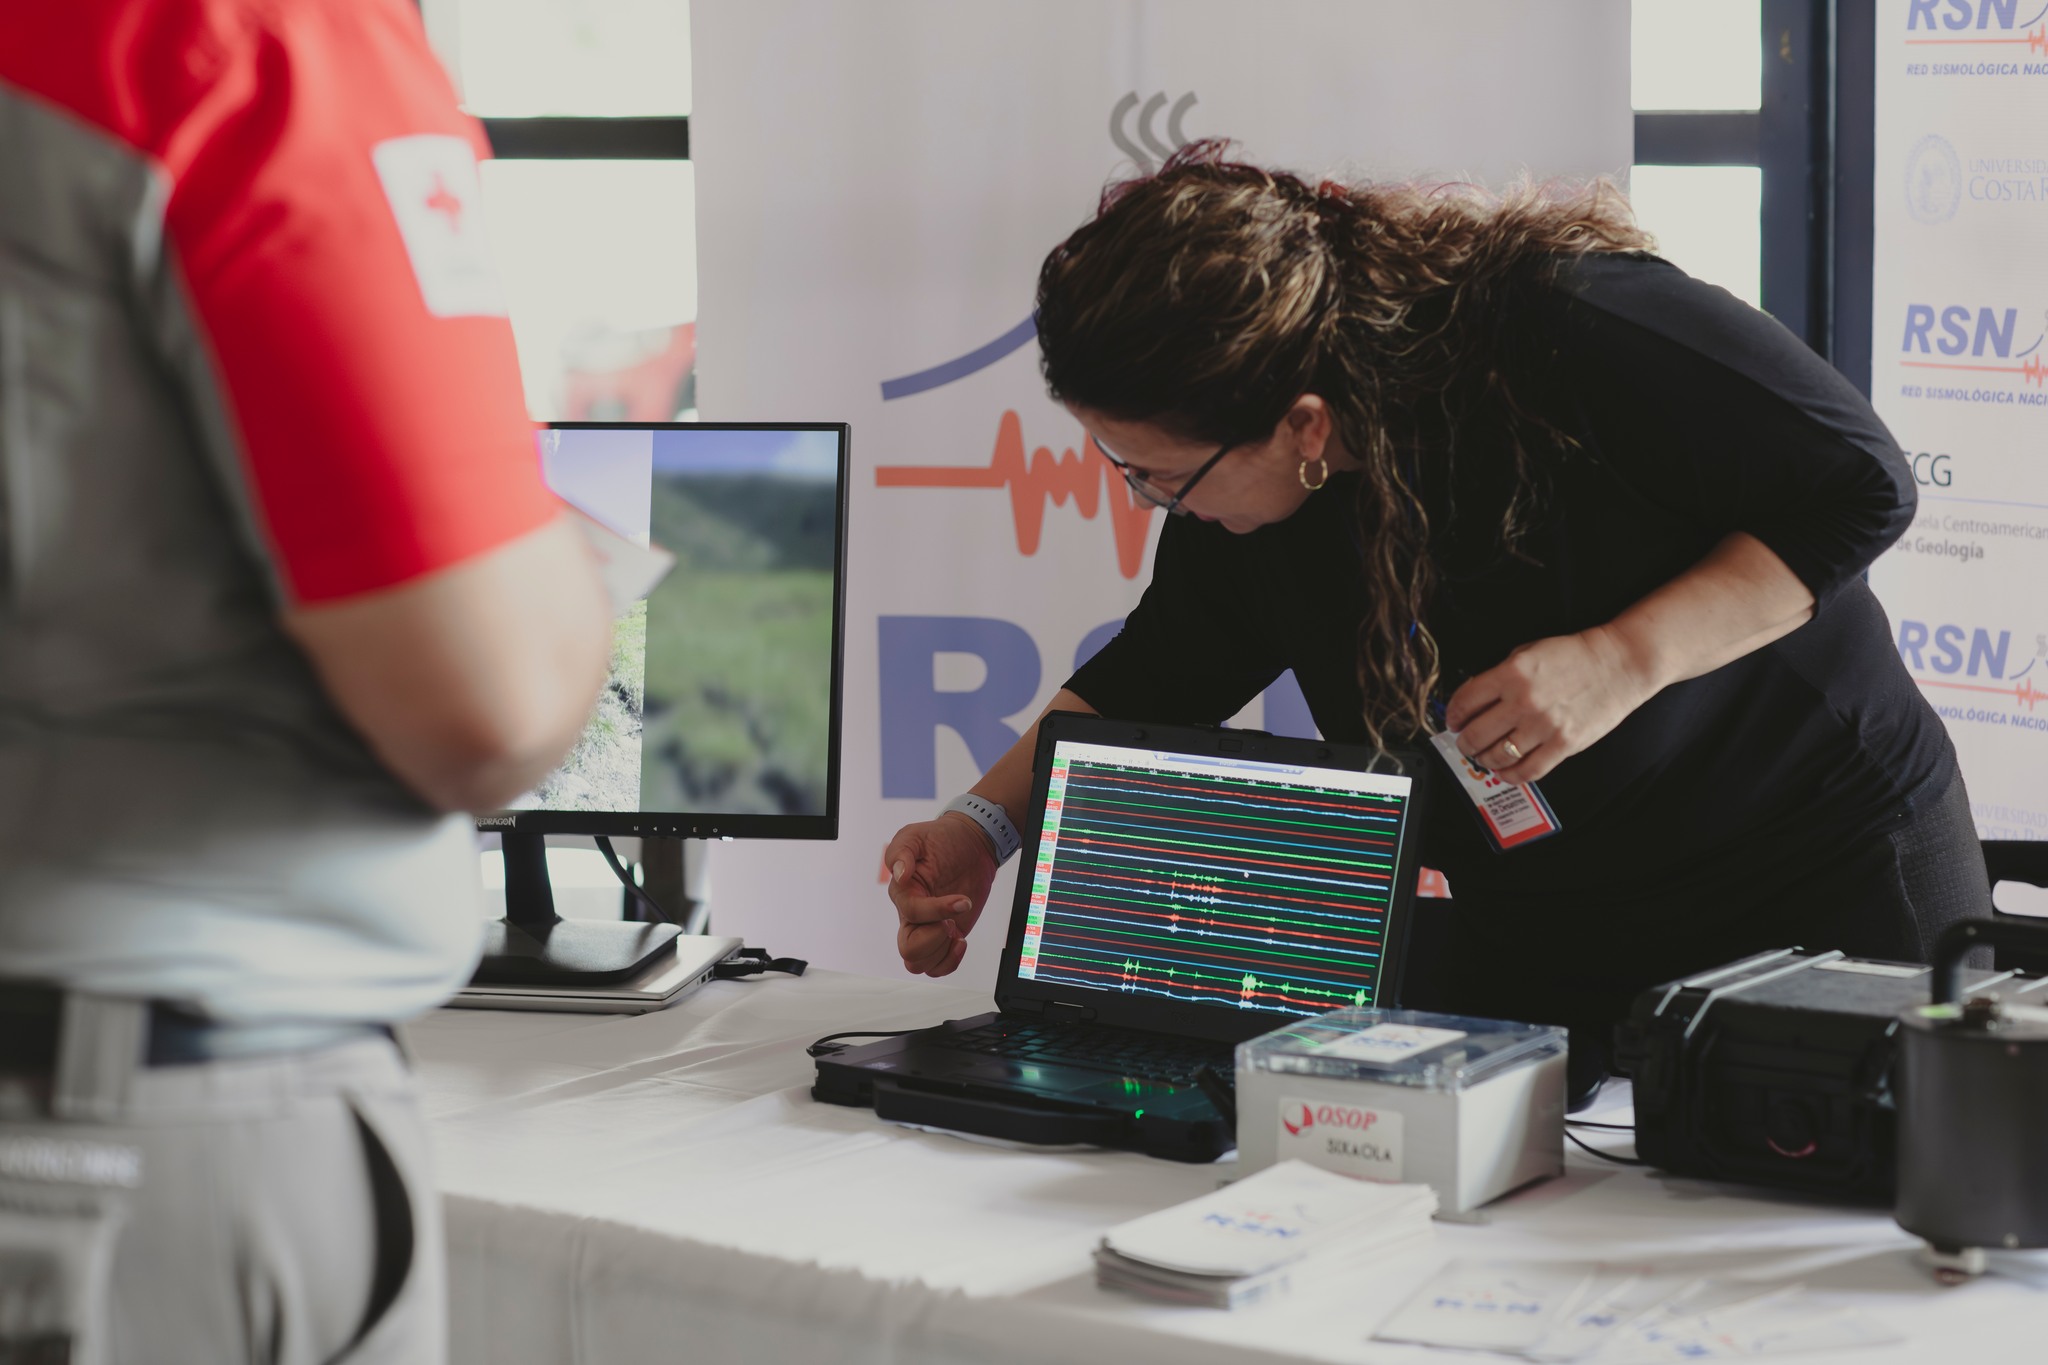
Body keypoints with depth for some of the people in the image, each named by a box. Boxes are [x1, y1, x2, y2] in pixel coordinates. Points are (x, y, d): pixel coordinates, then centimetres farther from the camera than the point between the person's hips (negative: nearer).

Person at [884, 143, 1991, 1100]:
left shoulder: (1569, 326, -29)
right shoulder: (1235, 495, -10)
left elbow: (1861, 482, -21)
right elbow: (1164, 666, 9)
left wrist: (1622, 661, -31)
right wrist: (986, 824, -5)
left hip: (1833, 876, -5)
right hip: (1533, 936, 5)